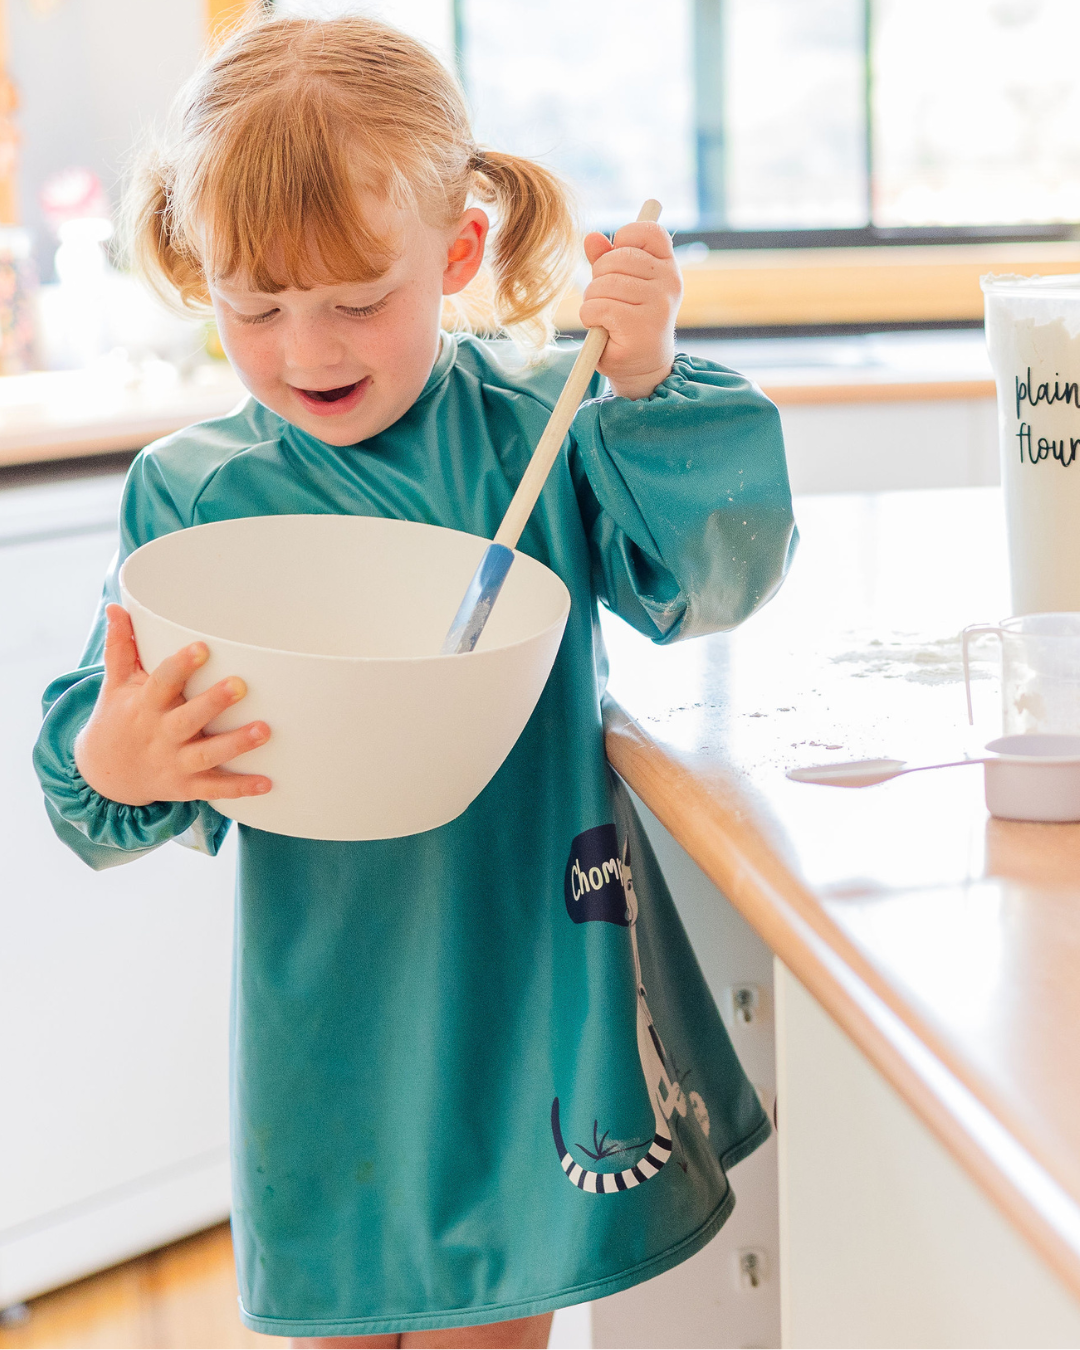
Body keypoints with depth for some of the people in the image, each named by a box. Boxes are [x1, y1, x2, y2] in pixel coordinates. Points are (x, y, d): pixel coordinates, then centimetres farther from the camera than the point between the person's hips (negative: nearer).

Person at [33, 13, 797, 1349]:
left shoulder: (545, 424, -6)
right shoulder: (188, 495, -5)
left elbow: (714, 577, -11)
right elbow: (115, 763, -3)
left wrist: (646, 385, -23)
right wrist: (109, 766, -26)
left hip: (537, 971, 0)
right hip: (333, 1012, 0)